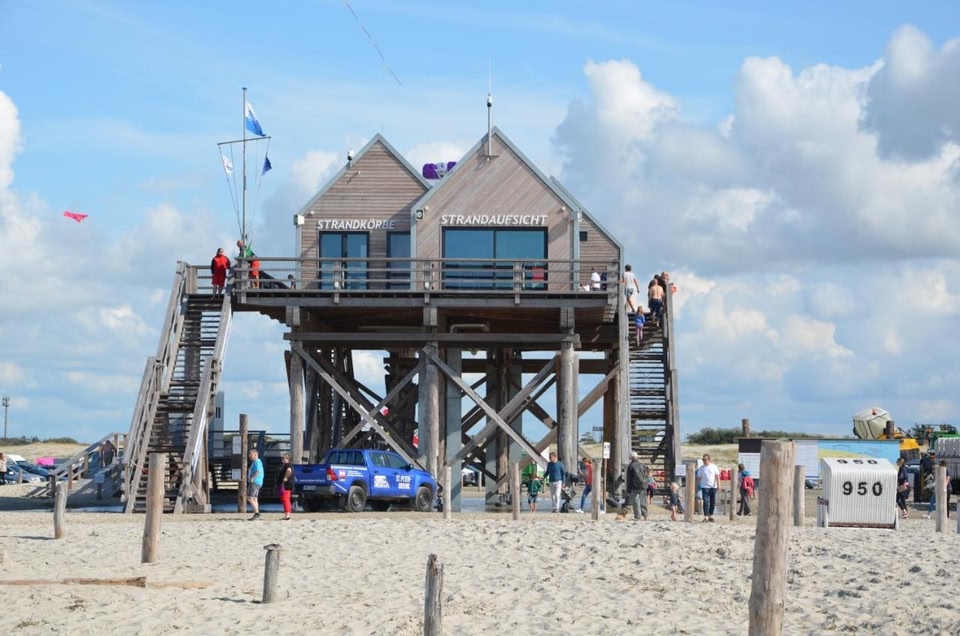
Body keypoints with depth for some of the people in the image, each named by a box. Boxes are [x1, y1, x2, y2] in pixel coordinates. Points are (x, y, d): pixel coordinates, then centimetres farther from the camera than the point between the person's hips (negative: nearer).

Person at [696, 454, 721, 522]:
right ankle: (706, 517, -15)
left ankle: (710, 516, 17)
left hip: (713, 486, 1)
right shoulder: (701, 468, 5)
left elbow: (717, 476, 0)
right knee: (706, 502, -12)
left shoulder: (714, 467, 4)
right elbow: (699, 478, 8)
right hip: (705, 486, -1)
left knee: (713, 502, 5)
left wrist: (718, 484, -10)